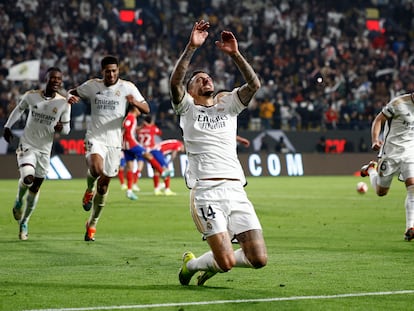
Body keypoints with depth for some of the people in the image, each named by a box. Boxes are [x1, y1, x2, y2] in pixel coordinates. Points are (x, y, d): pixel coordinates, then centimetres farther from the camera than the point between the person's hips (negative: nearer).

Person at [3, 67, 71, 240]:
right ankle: (19, 200, 6)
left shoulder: (64, 104, -7)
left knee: (35, 188, 8)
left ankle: (24, 223, 27)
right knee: (28, 177, -27)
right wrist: (8, 126, 12)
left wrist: (61, 128, -21)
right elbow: (19, 109, 13)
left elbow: (67, 129, 1)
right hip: (27, 145, -2)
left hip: (44, 150, 2)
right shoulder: (31, 96, -7)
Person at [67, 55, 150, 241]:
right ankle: (89, 189, 4)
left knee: (104, 185, 6)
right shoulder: (92, 85, 2)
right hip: (95, 138, -1)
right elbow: (73, 92, 18)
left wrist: (135, 103, -25)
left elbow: (146, 110, -2)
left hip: (114, 142, 1)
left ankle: (92, 224, 23)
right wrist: (70, 97, -7)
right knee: (96, 169, -31)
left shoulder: (127, 87, -1)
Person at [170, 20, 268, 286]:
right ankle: (191, 264, 17)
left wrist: (235, 54, -6)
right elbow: (175, 83, -9)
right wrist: (191, 48, -17)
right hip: (206, 192, -4)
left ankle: (214, 262, 24)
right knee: (227, 261, -15)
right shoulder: (187, 108, 11)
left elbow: (254, 85, 4)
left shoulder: (228, 104, 20)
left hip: (236, 191, 4)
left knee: (259, 259, -5)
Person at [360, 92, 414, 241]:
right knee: (381, 191, 10)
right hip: (391, 152, -4)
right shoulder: (399, 103, -16)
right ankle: (371, 169, 43)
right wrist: (375, 140, -26)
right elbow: (378, 120, -12)